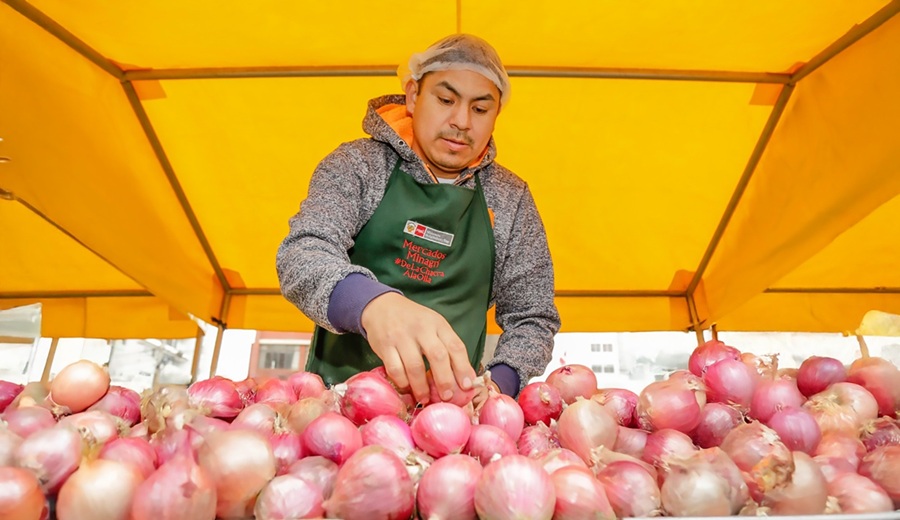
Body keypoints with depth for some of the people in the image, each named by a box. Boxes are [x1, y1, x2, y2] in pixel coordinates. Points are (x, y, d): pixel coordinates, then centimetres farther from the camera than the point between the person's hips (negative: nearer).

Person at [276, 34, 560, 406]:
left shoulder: (511, 199, 5)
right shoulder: (358, 165, -1)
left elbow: (532, 318, 7)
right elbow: (301, 254, -15)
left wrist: (497, 385, -12)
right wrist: (372, 304, -35)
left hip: (452, 405, 2)